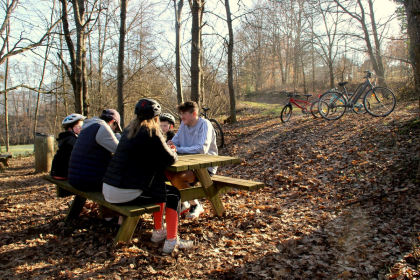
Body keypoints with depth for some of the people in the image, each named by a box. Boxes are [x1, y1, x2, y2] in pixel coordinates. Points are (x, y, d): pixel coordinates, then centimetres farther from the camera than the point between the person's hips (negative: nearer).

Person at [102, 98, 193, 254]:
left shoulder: (129, 129, 13)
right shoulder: (151, 132, -10)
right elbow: (170, 159, -7)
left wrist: (167, 149, 22)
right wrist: (173, 152, 17)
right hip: (125, 194, -8)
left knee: (160, 188, 27)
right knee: (174, 194, 10)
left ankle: (158, 232, 33)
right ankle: (171, 241, 7)